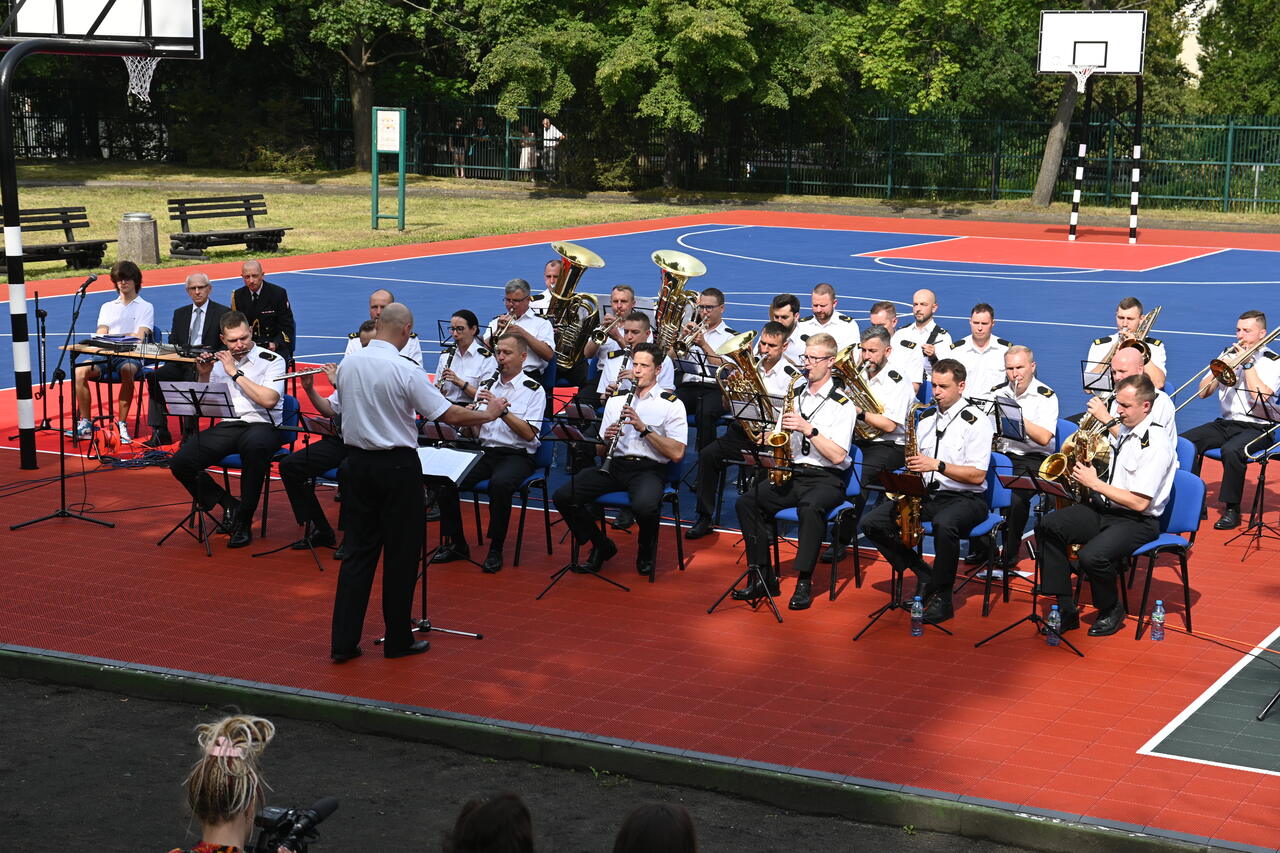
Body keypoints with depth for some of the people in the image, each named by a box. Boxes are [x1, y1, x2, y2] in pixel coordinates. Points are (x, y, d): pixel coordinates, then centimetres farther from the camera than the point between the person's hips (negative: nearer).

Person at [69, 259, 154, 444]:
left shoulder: (145, 307, 12)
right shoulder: (107, 307, 25)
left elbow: (139, 337, -3)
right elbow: (100, 335, 10)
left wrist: (114, 336, -13)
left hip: (131, 356, -4)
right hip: (106, 355, 4)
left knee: (127, 371, -39)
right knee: (80, 371, -26)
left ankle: (122, 424, -33)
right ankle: (85, 424, -20)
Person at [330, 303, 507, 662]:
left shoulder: (347, 364, 0)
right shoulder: (405, 370, -17)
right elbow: (449, 415, -15)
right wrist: (489, 414, 1)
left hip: (357, 461, 5)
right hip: (397, 466, -5)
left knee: (359, 551, 10)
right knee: (401, 554, 6)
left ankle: (343, 642, 7)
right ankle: (397, 640, 14)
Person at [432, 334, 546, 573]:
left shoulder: (533, 390, 0)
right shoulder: (488, 385, 17)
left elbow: (528, 434, -12)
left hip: (516, 455, -5)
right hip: (484, 452, 5)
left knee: (499, 483, -37)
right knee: (444, 480, -19)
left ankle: (495, 550, -22)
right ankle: (456, 544, -4)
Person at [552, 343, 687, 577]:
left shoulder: (672, 404, 2)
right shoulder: (616, 400, 17)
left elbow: (677, 453, -9)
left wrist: (644, 428, -16)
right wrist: (607, 438, -7)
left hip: (649, 469, -4)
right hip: (615, 465, 5)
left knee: (644, 506, -38)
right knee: (562, 496, -16)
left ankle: (646, 551, -1)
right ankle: (601, 546, 7)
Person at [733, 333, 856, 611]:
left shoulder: (842, 404, -3)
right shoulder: (794, 394, 14)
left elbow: (838, 455, -13)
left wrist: (809, 429, -20)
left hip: (826, 478, -5)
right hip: (791, 472, 5)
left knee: (810, 507, -38)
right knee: (746, 502, -19)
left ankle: (804, 583, -28)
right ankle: (764, 577, -15)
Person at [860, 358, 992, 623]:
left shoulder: (976, 421, -7)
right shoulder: (927, 417, 13)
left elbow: (977, 475, -15)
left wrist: (937, 465, -22)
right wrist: (912, 467, -2)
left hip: (963, 498, -7)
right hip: (924, 492, 7)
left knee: (944, 524, -41)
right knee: (871, 522, -12)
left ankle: (942, 598, -23)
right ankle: (924, 574, 1)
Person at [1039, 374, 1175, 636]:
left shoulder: (1156, 444, -17)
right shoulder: (1123, 432, 11)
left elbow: (1139, 503, -21)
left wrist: (1095, 483, -16)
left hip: (1137, 522, -9)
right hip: (1104, 508, 9)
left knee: (1092, 555, -33)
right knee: (1051, 525, -13)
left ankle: (1111, 612, -1)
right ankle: (1065, 610, -9)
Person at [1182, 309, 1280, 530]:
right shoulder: (1228, 354, 15)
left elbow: (1261, 397, -18)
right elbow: (1203, 392, 9)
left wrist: (1248, 363, -13)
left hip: (1256, 427, -6)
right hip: (1224, 423, 6)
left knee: (1231, 450, -37)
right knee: (1183, 442, -19)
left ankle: (1232, 509, -22)